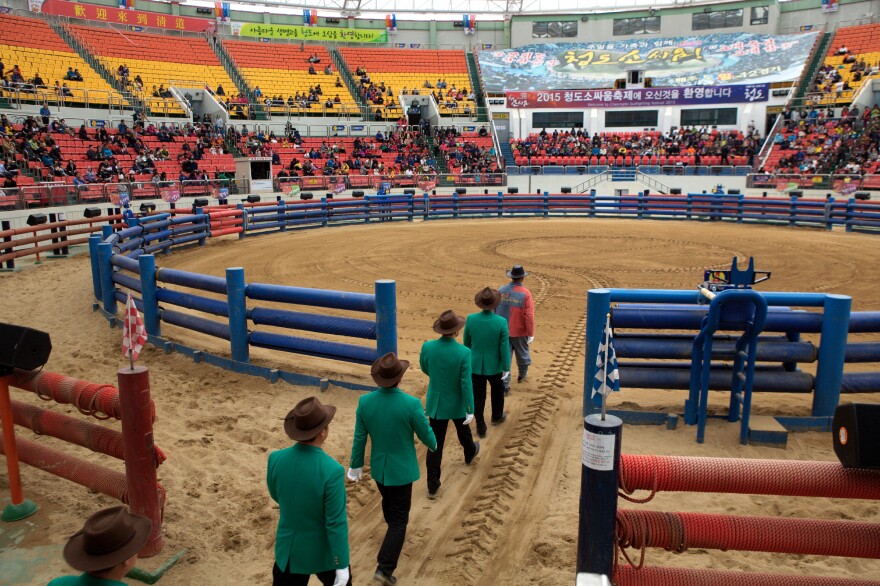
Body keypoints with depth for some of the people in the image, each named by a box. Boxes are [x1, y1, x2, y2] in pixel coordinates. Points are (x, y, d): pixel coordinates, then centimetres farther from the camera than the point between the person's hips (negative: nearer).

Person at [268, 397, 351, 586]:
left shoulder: (276, 459, -16)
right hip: (323, 549, -3)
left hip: (289, 546, 4)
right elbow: (336, 523, -23)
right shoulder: (332, 471, -31)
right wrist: (342, 566, -13)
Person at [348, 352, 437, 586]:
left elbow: (359, 438, -6)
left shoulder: (365, 401, -15)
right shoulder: (411, 404, -26)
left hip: (378, 466, 5)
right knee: (399, 519, 8)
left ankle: (395, 531, 57)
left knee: (388, 502, 31)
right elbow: (425, 434, -12)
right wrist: (433, 444, 12)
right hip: (401, 469, -4)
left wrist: (356, 465, 9)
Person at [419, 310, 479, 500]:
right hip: (456, 403, -1)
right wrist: (470, 409, -12)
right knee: (463, 432, 29)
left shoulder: (427, 347, -15)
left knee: (435, 444, 8)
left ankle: (433, 486, 12)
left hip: (435, 402, 1)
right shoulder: (464, 353, -25)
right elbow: (466, 384, -21)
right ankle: (470, 453, 59)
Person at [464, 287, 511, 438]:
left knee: (478, 396, 12)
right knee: (498, 391, 26)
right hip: (494, 365, -1)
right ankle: (497, 416, 46)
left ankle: (480, 427, 18)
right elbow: (504, 348, -16)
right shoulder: (501, 322, -21)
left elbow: (467, 343, 0)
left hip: (475, 365, 1)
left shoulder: (471, 319, -14)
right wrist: (506, 367, -4)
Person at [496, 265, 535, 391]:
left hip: (503, 331, 2)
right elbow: (529, 315, -17)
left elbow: (494, 310, 6)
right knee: (522, 353, 22)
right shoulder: (525, 293, -16)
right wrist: (531, 333, -9)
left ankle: (504, 385, 3)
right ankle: (522, 374, 45)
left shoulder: (501, 290, -4)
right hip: (520, 332, -2)